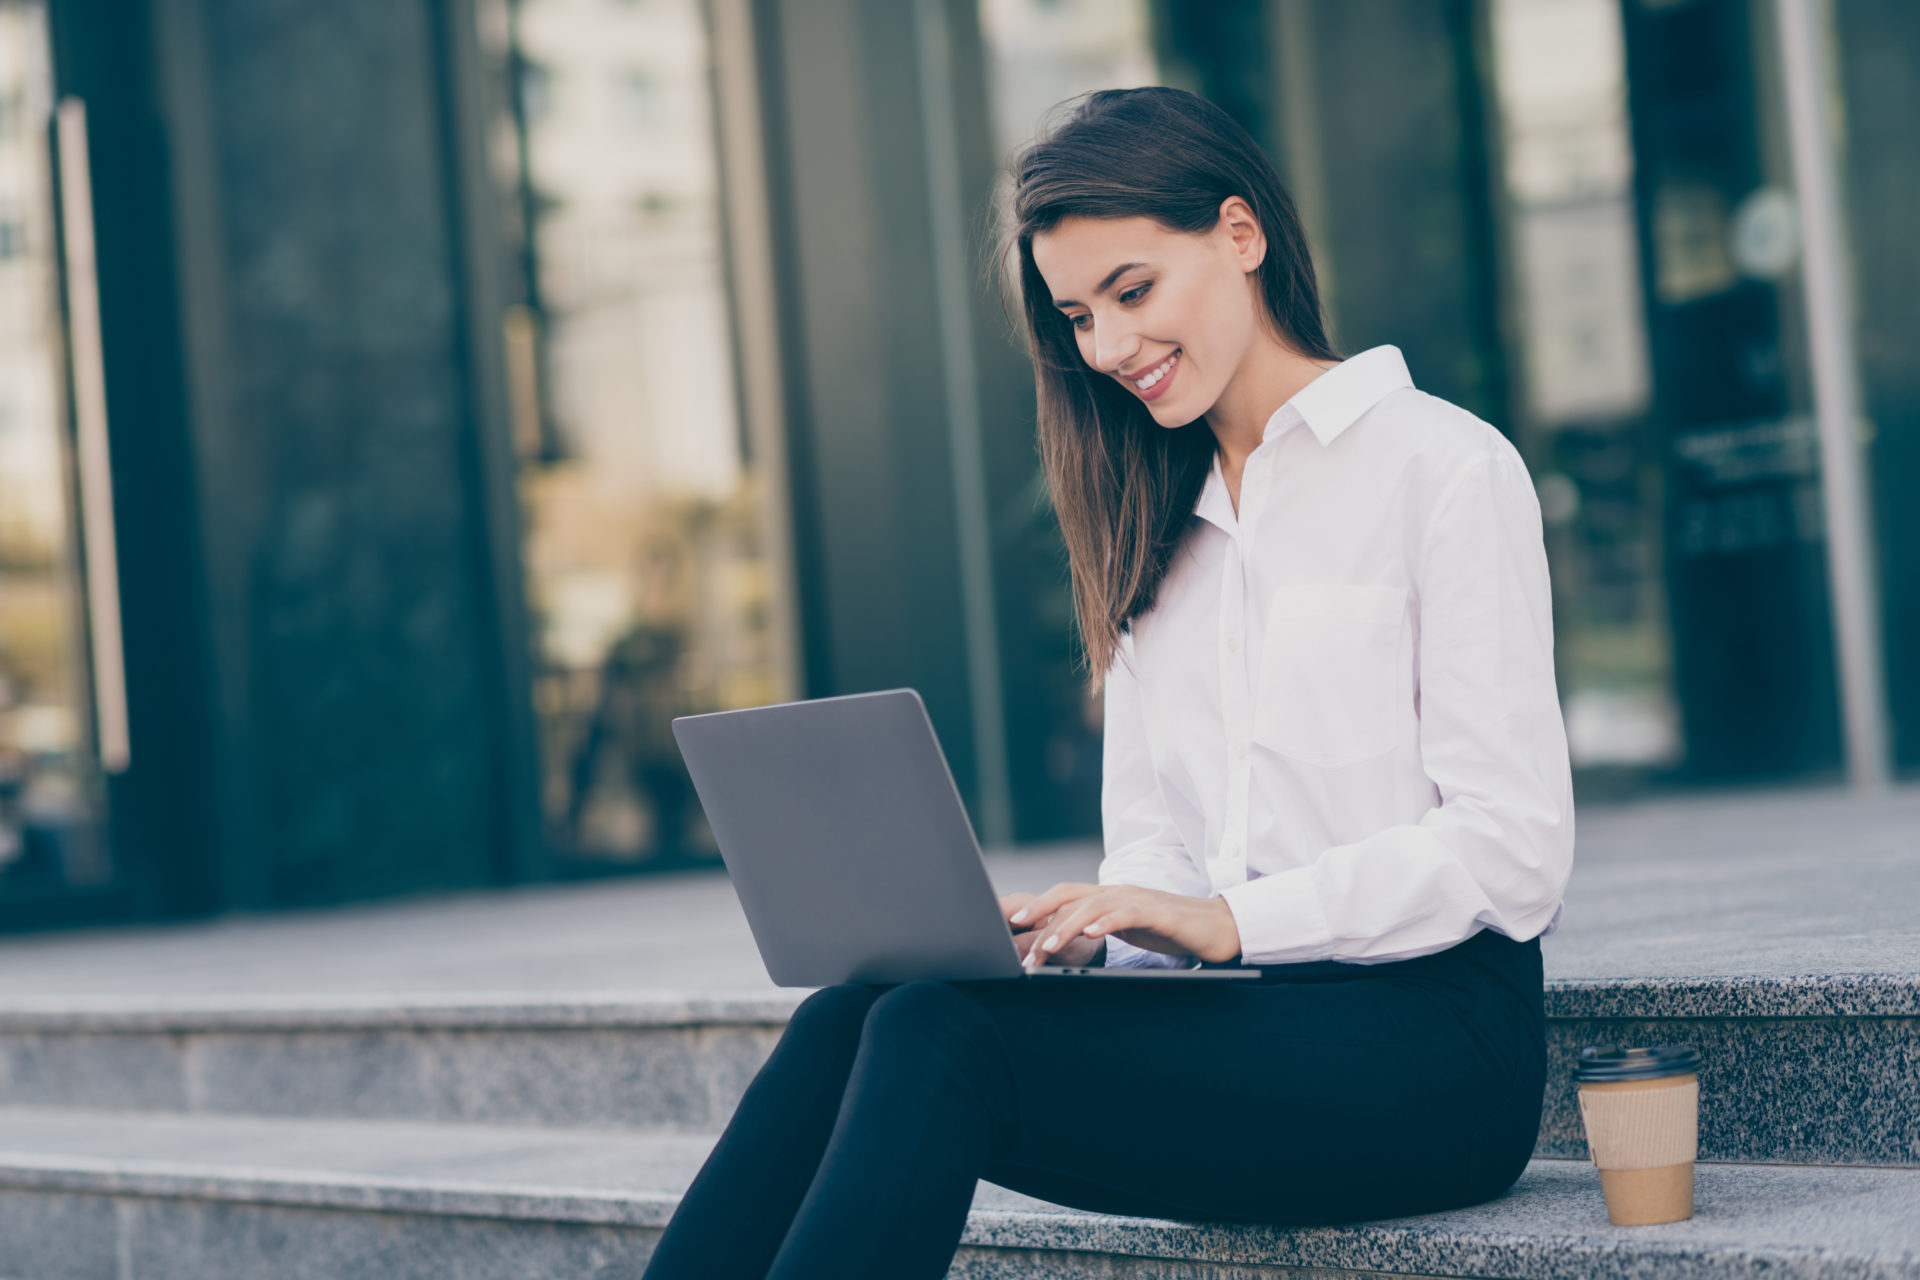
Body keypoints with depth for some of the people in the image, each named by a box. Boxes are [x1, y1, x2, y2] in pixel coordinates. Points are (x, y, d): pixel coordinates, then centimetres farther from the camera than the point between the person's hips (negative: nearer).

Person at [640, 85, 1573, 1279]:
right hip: (1241, 1014, 6)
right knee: (849, 1019, -22)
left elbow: (1512, 845, -9)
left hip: (1428, 1038, -6)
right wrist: (1101, 918, -7)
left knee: (944, 1036, -28)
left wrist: (1232, 920, -19)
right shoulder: (1155, 525, 21)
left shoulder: (1447, 465, -1)